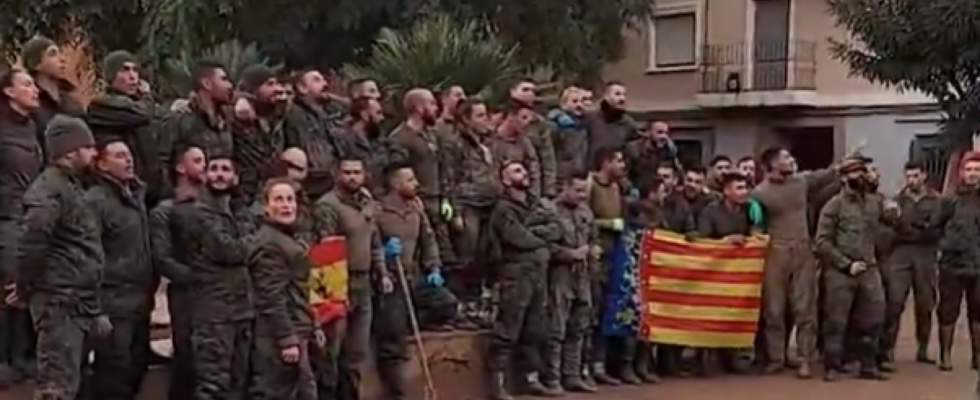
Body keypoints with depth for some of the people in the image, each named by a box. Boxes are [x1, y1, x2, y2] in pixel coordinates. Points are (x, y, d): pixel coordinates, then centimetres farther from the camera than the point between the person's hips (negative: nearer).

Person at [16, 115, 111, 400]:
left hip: (76, 302, 10)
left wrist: (94, 309, 22)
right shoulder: (50, 189, -14)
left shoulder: (70, 186, 18)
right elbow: (31, 242, -27)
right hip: (59, 301, -10)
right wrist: (27, 289, -15)